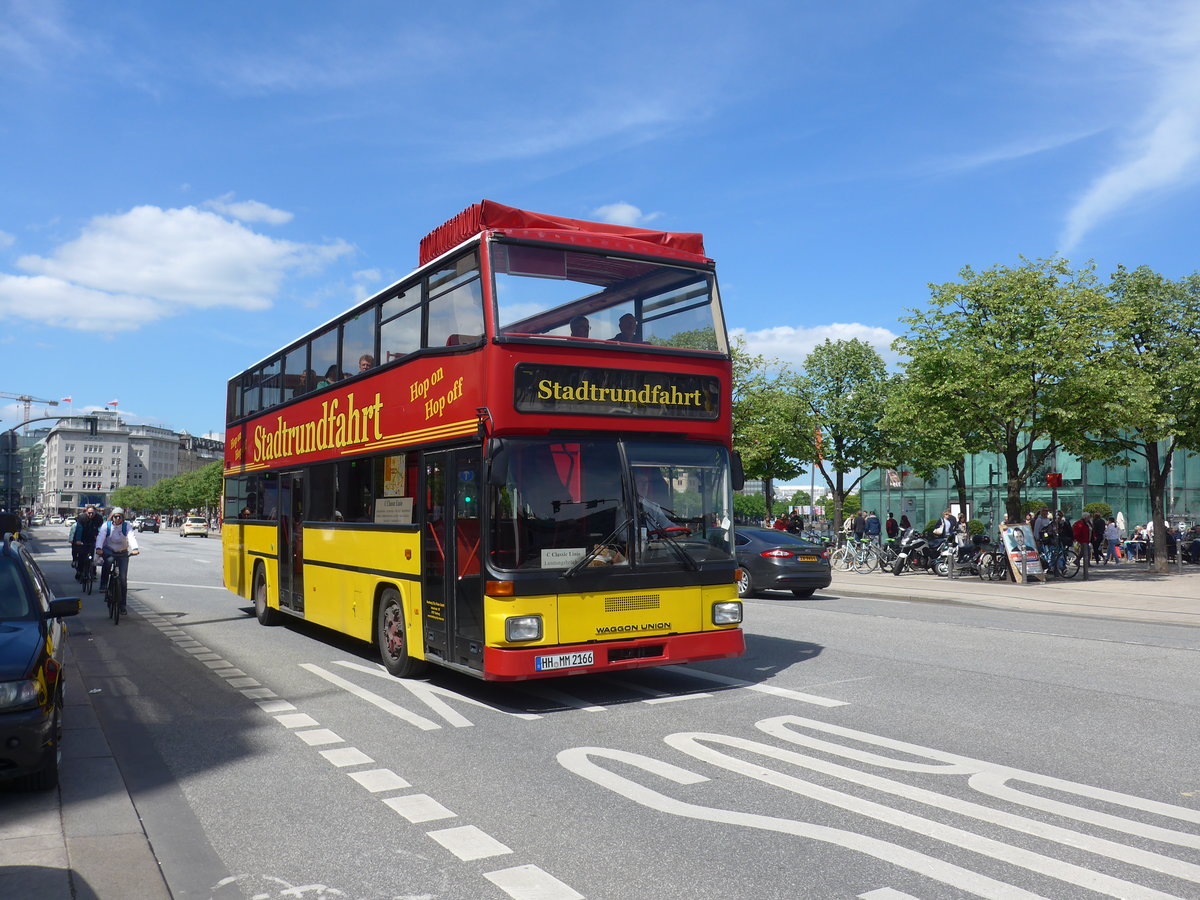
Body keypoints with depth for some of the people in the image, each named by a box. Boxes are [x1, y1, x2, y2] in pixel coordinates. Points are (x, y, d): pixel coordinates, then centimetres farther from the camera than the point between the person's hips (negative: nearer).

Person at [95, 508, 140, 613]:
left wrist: (135, 548, -43)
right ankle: (103, 585, -25)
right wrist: (98, 548, -42)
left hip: (123, 553, 1)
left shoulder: (126, 526, -7)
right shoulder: (106, 525, -7)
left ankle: (122, 604, 3)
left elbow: (131, 537, -24)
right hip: (109, 551, -1)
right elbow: (100, 536, -22)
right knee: (109, 560, -38)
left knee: (123, 578, -5)